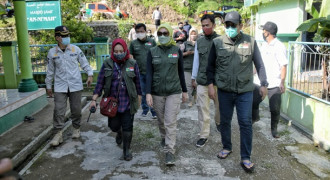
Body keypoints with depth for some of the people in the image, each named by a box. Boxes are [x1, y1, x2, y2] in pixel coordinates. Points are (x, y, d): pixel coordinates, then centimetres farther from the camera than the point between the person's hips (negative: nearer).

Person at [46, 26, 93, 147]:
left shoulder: (75, 49, 1)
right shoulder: (52, 52, 2)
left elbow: (84, 63, 5)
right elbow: (50, 71, 9)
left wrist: (90, 74, -9)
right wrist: (48, 86, 12)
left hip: (75, 85, 0)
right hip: (60, 86, 0)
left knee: (76, 109, 8)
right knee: (59, 110, -5)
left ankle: (76, 129, 28)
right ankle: (58, 134, 2)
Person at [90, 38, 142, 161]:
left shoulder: (132, 64, -2)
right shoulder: (107, 64, -1)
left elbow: (137, 82, 6)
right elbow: (100, 83, -1)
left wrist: (139, 98, 9)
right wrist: (94, 100, -6)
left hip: (128, 103, -1)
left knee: (127, 127, 2)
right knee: (113, 125, 10)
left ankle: (126, 151, 19)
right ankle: (119, 133, 47)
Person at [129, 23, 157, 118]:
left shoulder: (152, 42, 2)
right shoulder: (133, 43, 5)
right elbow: (130, 57, 9)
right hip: (140, 72, 2)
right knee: (143, 93, 13)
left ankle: (154, 111, 10)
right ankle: (145, 109, 28)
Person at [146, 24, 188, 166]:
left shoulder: (177, 50, 0)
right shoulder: (152, 52, 0)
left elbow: (181, 72, 5)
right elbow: (149, 73, -4)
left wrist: (184, 91, 8)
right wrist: (148, 93, -13)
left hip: (174, 92, -1)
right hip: (157, 92, 2)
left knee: (170, 122, -5)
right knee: (161, 121, 16)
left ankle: (169, 151, 2)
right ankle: (164, 137, 44)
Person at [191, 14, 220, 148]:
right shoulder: (199, 42, 5)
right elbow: (196, 60, 11)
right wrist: (193, 78, 12)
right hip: (202, 81, 2)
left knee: (219, 105, 17)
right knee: (202, 108, 2)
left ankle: (219, 122, 46)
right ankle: (203, 135, 11)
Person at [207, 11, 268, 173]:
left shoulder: (250, 42, -1)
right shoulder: (217, 42, 0)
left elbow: (259, 65, 6)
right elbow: (211, 66, 7)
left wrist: (263, 84, 4)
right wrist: (211, 85, 2)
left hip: (245, 91, -1)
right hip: (224, 91, 1)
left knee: (246, 123, -1)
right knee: (225, 121, 14)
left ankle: (245, 158, 11)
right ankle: (227, 147, 37)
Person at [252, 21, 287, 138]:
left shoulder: (279, 47, -11)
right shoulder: (264, 46, 11)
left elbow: (283, 66, -15)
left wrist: (282, 82, -22)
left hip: (274, 85, -6)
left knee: (275, 109, 3)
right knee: (253, 101, 12)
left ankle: (274, 129, 21)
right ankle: (255, 117, 38)